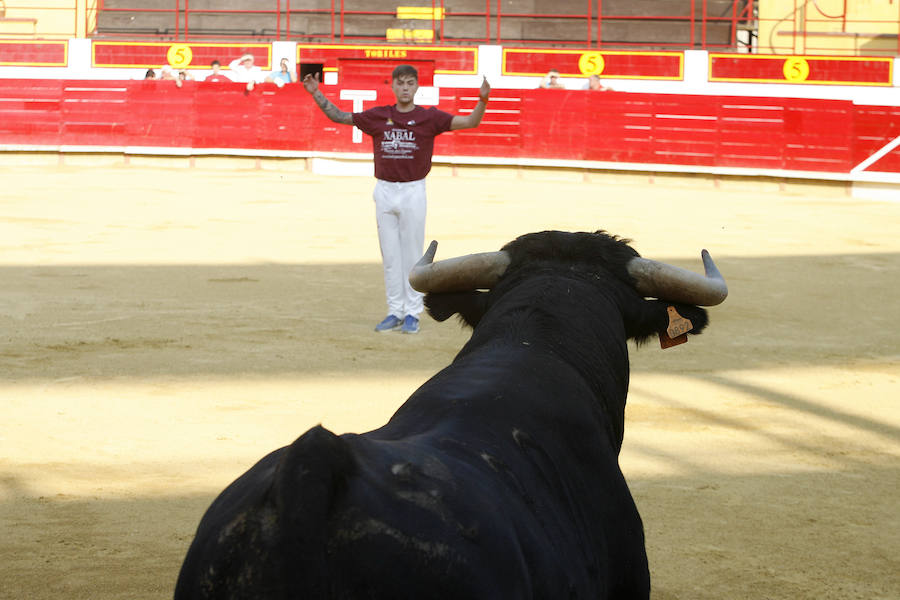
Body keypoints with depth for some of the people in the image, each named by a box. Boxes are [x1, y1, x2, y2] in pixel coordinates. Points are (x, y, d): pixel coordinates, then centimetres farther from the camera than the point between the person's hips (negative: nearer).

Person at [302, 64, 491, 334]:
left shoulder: (429, 117, -2)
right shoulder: (377, 116, 5)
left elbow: (470, 122, -10)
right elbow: (339, 116, 12)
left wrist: (482, 100, -27)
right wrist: (316, 94, 3)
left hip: (413, 191, -3)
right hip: (384, 190, 3)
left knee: (412, 254, 1)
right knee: (390, 255, 8)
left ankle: (412, 313, 7)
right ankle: (395, 312, 15)